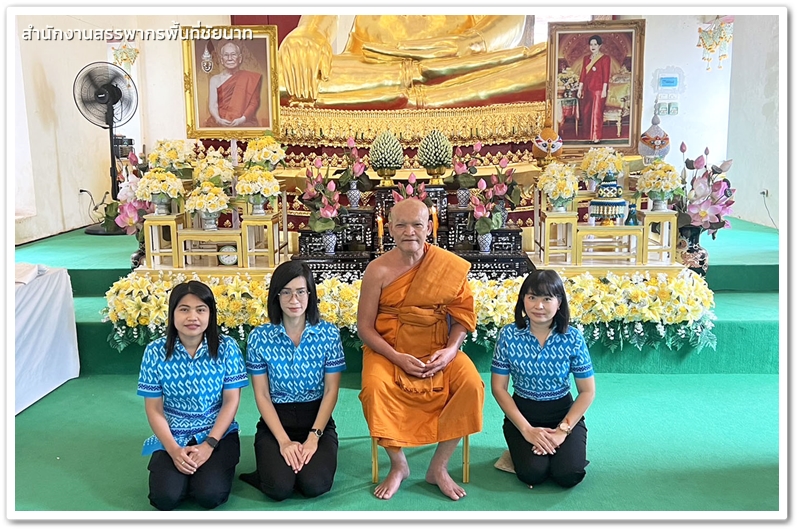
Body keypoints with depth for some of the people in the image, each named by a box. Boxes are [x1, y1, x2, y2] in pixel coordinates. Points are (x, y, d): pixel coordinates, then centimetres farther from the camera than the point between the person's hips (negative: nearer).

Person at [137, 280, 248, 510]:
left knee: (209, 495, -21)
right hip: (172, 436, 1)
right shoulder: (155, 351, -7)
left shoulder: (226, 347, -9)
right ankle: (182, 470, 14)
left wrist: (209, 445, -16)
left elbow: (231, 401, -7)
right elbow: (153, 408, -3)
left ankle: (216, 467, 12)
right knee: (165, 498, -19)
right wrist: (173, 449, -15)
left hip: (218, 434, -1)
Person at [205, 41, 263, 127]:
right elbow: (212, 105, 5)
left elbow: (254, 102, 1)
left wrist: (242, 119, -15)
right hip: (220, 123, 2)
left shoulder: (250, 78, 8)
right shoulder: (215, 79, 13)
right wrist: (218, 119, -15)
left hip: (244, 123, -1)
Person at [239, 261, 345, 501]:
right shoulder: (259, 337, -5)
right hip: (275, 422, 0)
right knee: (279, 488, -22)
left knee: (315, 485, -23)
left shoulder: (329, 333, -5)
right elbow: (262, 395, -3)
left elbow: (331, 390, -4)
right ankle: (272, 469, 12)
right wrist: (284, 440, -14)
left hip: (317, 419, 0)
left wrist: (314, 437, -15)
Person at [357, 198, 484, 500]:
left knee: (471, 385, -24)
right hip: (389, 350, -1)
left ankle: (439, 467, -4)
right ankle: (398, 465, -3)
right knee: (374, 388, -30)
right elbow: (365, 327, -6)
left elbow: (461, 316, 2)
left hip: (438, 350, 2)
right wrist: (398, 358, -19)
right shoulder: (378, 271, -9)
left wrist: (451, 349, -17)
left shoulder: (450, 266, -5)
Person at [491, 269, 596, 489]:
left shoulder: (572, 337, -11)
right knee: (532, 474, -22)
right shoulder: (508, 335, -12)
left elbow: (587, 392, -5)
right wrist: (527, 429, -15)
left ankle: (558, 445, 13)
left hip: (564, 413, 1)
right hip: (522, 412, 0)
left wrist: (563, 429, -15)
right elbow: (499, 388, -7)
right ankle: (522, 449, 13)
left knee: (568, 475, -20)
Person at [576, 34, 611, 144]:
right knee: (585, 112, 8)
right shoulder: (586, 58, 13)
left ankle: (596, 137, -5)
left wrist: (604, 90, -14)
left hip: (598, 90, -6)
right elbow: (583, 74, 13)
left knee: (596, 113, -7)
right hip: (587, 89, 6)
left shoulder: (605, 58, -3)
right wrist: (579, 89, 9)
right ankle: (587, 135, 18)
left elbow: (606, 75, -8)